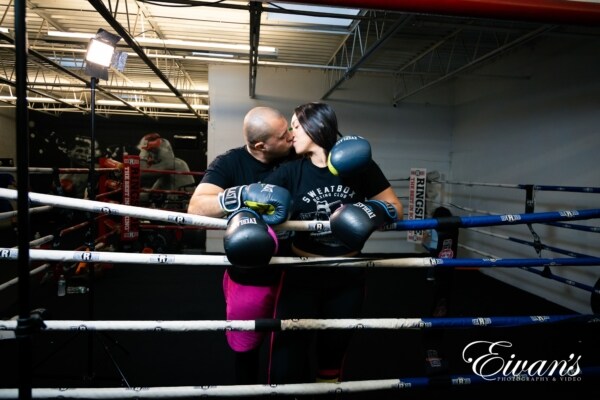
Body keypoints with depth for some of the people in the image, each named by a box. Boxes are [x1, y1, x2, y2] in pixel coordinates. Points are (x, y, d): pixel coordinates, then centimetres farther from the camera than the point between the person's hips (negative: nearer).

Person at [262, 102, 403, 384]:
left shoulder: (359, 166, -6)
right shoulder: (290, 172, -7)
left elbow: (396, 207, -3)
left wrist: (375, 210, -24)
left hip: (347, 277, 1)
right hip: (301, 276, -1)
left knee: (334, 350, 20)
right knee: (286, 366, -4)